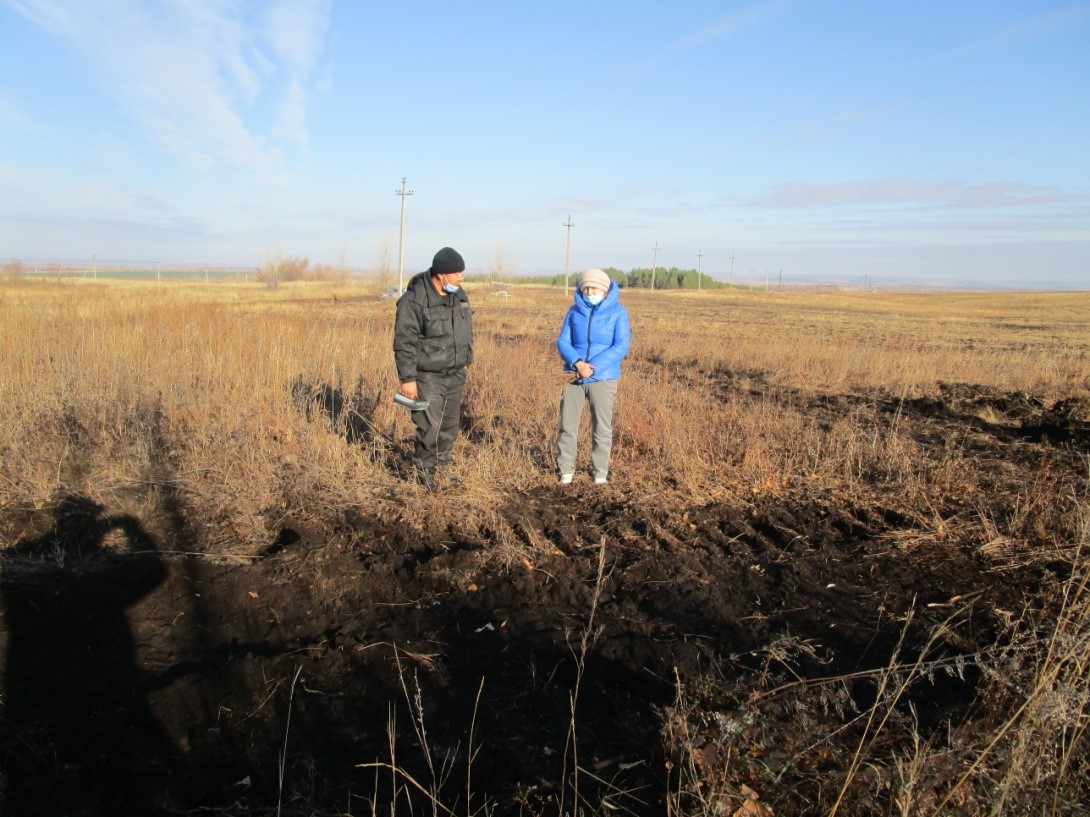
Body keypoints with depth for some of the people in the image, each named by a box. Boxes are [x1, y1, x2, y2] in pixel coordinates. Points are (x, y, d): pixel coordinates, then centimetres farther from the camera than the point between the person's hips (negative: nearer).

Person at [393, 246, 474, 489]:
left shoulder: (459, 295, 4)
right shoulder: (414, 300, -18)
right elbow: (404, 343, -17)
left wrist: (467, 360, 21)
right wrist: (407, 379, -18)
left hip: (456, 374, 7)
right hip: (429, 377, -7)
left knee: (451, 424, 15)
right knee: (430, 426, -8)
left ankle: (442, 464, 33)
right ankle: (424, 470, 13)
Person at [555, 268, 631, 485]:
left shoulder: (618, 312, -3)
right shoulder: (574, 310, 6)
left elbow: (621, 347, -10)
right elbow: (563, 341, 3)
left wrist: (593, 367, -19)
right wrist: (577, 363, -17)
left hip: (603, 378, -2)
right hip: (574, 376, 3)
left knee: (602, 428, 4)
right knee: (568, 426, 4)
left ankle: (600, 473, 16)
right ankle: (565, 471, 15)